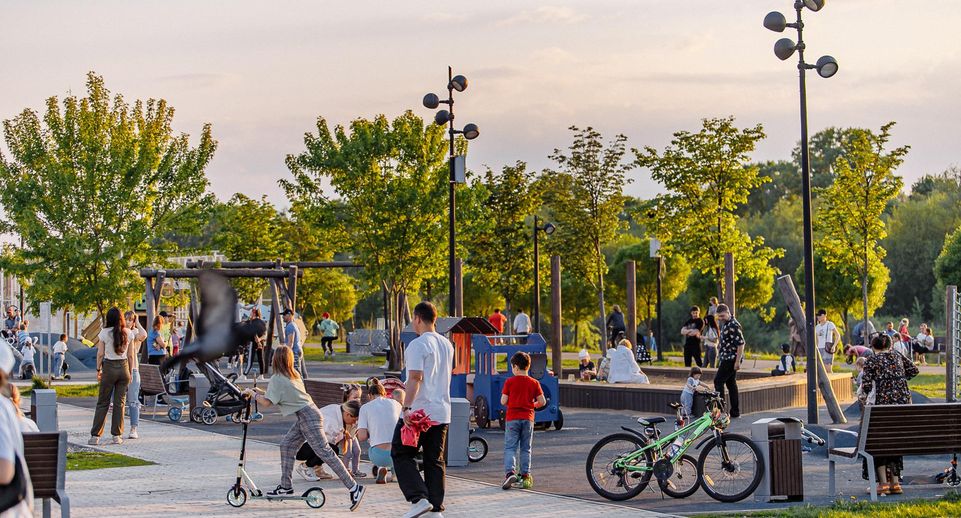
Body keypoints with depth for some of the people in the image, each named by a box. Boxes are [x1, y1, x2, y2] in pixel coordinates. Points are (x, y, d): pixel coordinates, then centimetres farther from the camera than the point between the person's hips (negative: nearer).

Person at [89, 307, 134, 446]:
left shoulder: (104, 333, -6)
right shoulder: (128, 333, 2)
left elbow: (100, 354, -4)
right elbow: (131, 355, 5)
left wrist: (98, 369, 8)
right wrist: (130, 372, 13)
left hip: (109, 367, -2)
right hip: (124, 367, 2)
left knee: (103, 403, 3)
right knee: (120, 402, 7)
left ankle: (95, 435, 1)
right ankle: (117, 435, 6)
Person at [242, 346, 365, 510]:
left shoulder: (276, 379, -9)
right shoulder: (294, 374, 16)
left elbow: (266, 403, -11)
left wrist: (252, 393, 4)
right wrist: (262, 392, 24)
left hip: (308, 417, -10)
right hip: (308, 415, 10)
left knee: (325, 453, -12)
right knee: (286, 445, 15)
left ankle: (354, 487, -16)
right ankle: (286, 486, 20)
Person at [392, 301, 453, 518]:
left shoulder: (417, 345, -12)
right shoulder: (447, 345, 14)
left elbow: (415, 378, -21)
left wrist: (406, 407, -23)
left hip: (418, 411, -7)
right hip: (442, 412, 7)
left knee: (401, 454, 4)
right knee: (435, 460, 11)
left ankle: (419, 498, -9)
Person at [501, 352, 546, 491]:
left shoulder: (509, 382, -5)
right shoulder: (534, 383, 2)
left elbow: (503, 401, -6)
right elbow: (542, 402, -1)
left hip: (512, 418, -2)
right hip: (528, 419, 2)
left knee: (510, 447, -1)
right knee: (525, 449, 12)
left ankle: (510, 471, -20)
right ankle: (525, 475, 11)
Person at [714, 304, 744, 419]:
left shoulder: (733, 325, -18)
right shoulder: (724, 324, 13)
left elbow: (741, 344, -22)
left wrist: (737, 361, -23)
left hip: (731, 359, -10)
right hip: (726, 358, 10)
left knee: (718, 381, -9)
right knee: (731, 383, 11)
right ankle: (735, 412, 15)